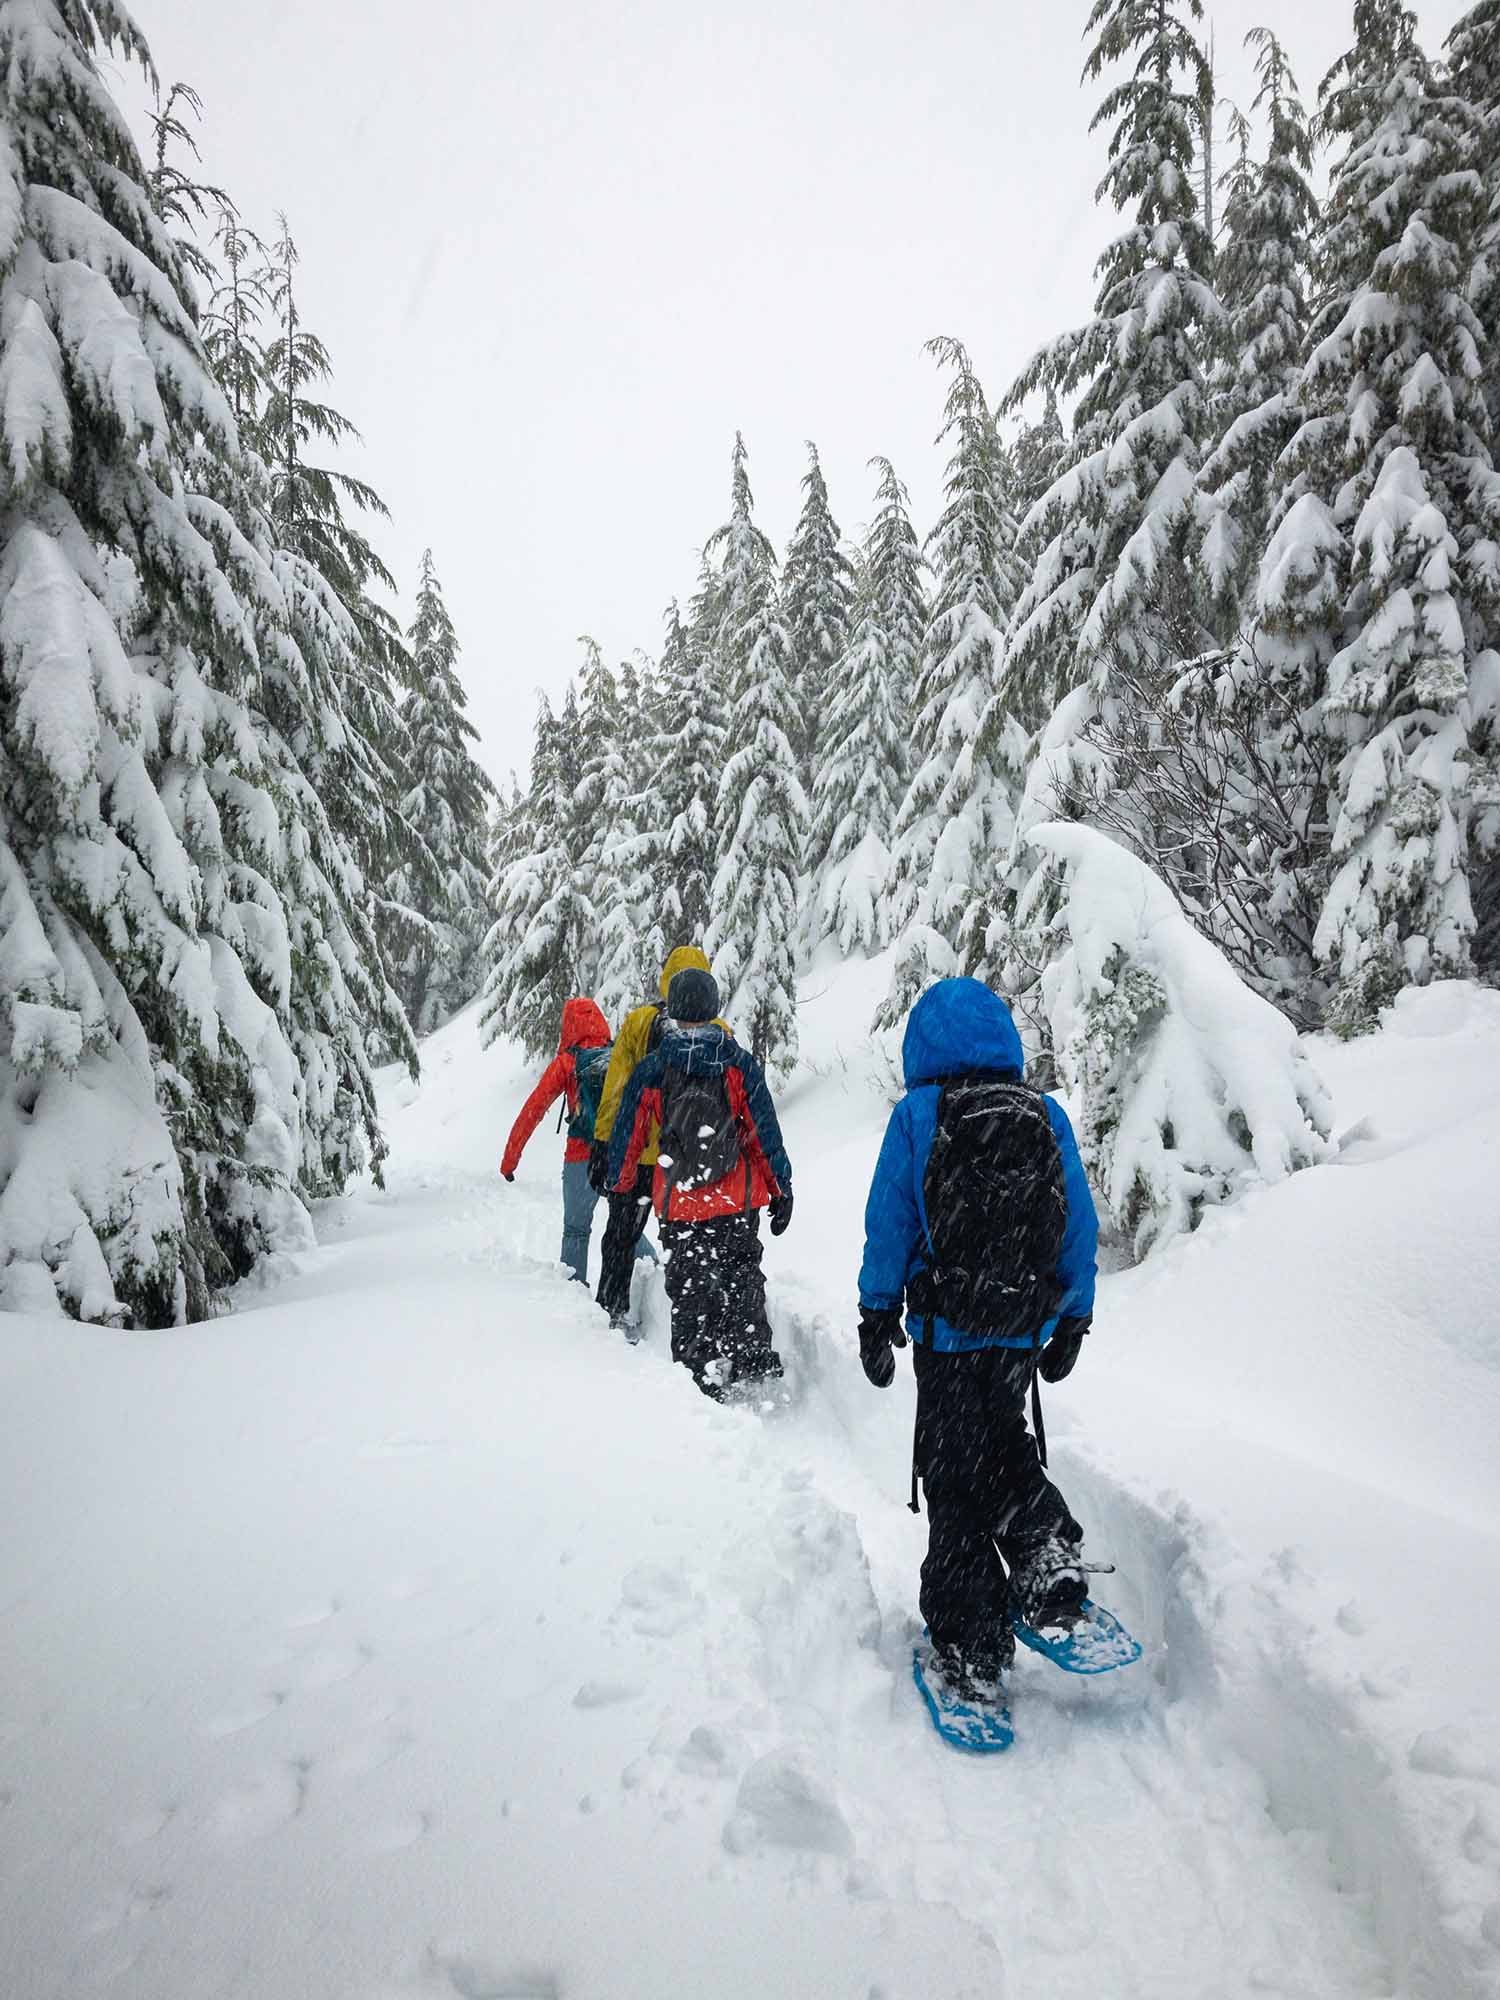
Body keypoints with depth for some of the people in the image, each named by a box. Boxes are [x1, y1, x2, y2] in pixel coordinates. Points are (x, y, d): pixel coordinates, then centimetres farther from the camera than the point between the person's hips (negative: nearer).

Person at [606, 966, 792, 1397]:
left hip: (679, 1203, 0)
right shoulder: (738, 1062, -7)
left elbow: (627, 1134, 5)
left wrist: (619, 1184, 22)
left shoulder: (649, 1070, -5)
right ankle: (752, 1353, 8)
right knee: (742, 1272, 19)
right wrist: (782, 1191, 3)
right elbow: (765, 1131, -6)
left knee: (689, 1288, 12)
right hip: (739, 1200, 0)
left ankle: (700, 1372, 14)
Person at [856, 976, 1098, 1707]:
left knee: (952, 1476, 9)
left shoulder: (917, 1114, -9)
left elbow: (889, 1223, -7)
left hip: (947, 1330, -3)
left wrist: (876, 1317, 4)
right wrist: (1073, 1321, 15)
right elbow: (1081, 1228, 4)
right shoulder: (1049, 1116, 0)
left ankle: (971, 1652, 15)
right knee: (1000, 1441, 28)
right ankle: (1049, 1555, 9)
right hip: (1027, 1329, 4)